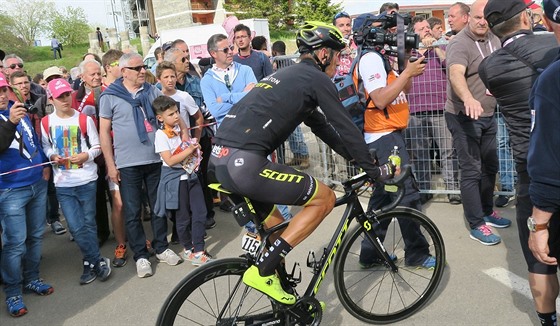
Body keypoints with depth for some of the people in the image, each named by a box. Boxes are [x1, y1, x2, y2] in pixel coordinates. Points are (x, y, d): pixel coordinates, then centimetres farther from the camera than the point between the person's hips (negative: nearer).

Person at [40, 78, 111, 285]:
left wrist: (86, 155, -18)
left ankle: (90, 264, 22)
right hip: (63, 184, 1)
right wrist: (52, 156, -10)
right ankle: (99, 261, 13)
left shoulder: (84, 119, -3)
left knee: (88, 224, 7)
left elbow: (97, 146, 2)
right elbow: (45, 147, 11)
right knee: (76, 227, -3)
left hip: (87, 180, -1)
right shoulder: (46, 122, 2)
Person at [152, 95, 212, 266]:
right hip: (176, 179, -6)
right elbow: (170, 161, -19)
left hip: (190, 175, 6)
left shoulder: (182, 128, 7)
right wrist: (189, 150, -17)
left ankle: (198, 250, 12)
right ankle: (188, 249, 25)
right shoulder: (161, 135, -12)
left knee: (200, 213, 1)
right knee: (183, 217, 6)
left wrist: (195, 148, 4)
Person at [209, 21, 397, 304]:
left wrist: (354, 157, 34)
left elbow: (321, 125, 31)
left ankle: (286, 300, 31)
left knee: (275, 227, 23)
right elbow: (344, 127, 0)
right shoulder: (316, 78, -1)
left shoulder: (291, 76, 27)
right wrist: (373, 169, 12)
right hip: (244, 161, -10)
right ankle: (262, 271, -2)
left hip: (222, 157, 10)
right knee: (325, 198, 1)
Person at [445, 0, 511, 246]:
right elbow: (456, 74, -37)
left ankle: (487, 211, 35)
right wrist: (468, 99, -55)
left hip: (488, 115, 8)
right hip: (464, 117, -8)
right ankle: (476, 225, 5)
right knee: (471, 171, -4)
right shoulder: (459, 44, -18)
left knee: (490, 167, 17)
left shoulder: (494, 41, 7)